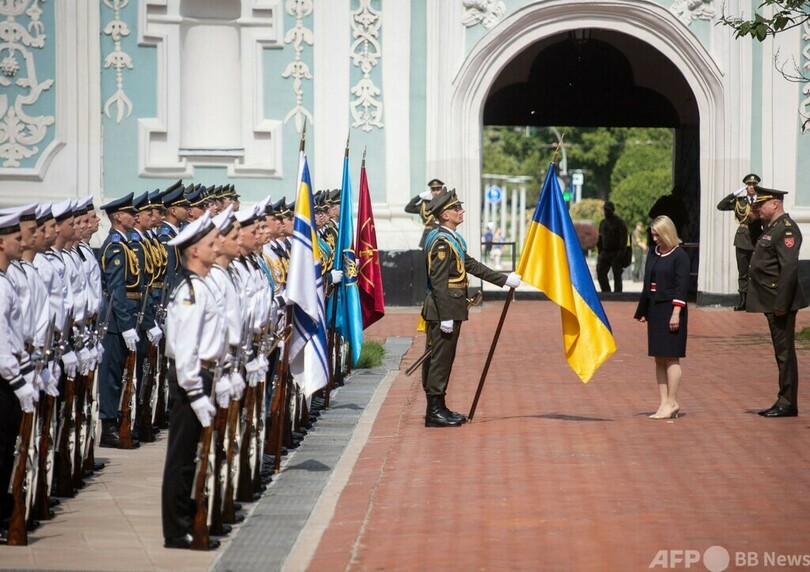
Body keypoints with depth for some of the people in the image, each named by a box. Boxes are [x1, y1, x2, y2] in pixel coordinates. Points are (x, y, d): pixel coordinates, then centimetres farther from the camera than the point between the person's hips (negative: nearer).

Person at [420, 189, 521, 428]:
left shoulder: (452, 239, 15)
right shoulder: (441, 242, -16)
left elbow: (472, 266, 19)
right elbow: (439, 282, -21)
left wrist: (504, 280, 17)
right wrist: (445, 317, -23)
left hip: (451, 309, 10)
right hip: (443, 309, -10)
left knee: (443, 358, 13)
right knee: (440, 358, -6)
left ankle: (438, 408, 20)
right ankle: (435, 411, -2)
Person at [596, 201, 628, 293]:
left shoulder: (620, 223, -5)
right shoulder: (603, 222, 15)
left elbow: (623, 240, -10)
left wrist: (620, 254, -17)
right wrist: (600, 252, 12)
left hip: (616, 253, -6)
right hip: (604, 253, 6)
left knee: (617, 276, -3)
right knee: (600, 273, 0)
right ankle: (606, 292, 10)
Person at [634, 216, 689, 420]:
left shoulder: (679, 255, -9)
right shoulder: (653, 254, 12)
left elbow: (682, 286, -13)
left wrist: (676, 312, -19)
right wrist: (643, 311, 15)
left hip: (670, 310, -8)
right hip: (655, 309, 8)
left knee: (671, 358, -5)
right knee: (659, 358, 7)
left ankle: (672, 403, -1)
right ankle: (665, 402, 10)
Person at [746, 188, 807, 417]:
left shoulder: (786, 229, -14)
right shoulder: (770, 228, 17)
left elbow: (789, 267, -22)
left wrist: (780, 304, -24)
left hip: (781, 303, -10)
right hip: (771, 303, 10)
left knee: (785, 352, -6)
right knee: (782, 352, 13)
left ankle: (787, 403, -2)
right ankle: (784, 402, 17)